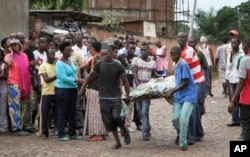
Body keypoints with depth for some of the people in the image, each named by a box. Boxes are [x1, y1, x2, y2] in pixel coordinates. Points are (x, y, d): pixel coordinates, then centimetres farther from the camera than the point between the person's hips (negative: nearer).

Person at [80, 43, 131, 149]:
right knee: (109, 121, 3)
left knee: (116, 117, -19)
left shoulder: (118, 66, -6)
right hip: (103, 98, 3)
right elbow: (91, 76, 10)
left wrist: (127, 95, -7)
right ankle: (117, 142, 16)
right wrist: (83, 87, 11)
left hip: (116, 97, -2)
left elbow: (125, 81, -3)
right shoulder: (99, 64, -1)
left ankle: (124, 130, 12)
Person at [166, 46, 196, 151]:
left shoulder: (183, 65, -16)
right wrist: (173, 92, 12)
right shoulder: (175, 66, 10)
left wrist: (173, 91, -16)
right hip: (179, 96, 8)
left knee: (183, 118, -17)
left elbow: (185, 82, -18)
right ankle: (180, 134, 32)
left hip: (188, 96, -8)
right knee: (175, 118, 3)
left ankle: (183, 143, -4)